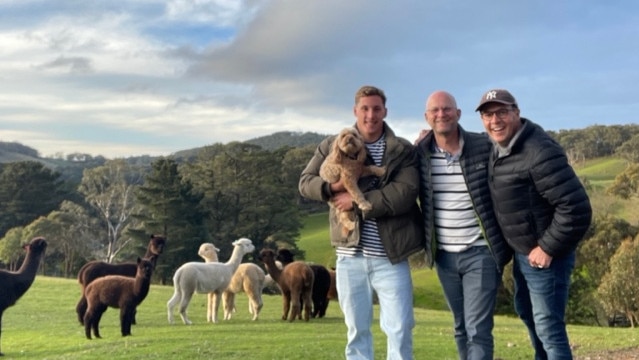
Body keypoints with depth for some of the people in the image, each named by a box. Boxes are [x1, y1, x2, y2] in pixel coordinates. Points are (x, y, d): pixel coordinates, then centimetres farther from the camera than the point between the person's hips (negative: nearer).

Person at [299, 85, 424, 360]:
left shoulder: (403, 150, 0)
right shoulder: (332, 145, 6)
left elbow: (404, 194, -13)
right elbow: (305, 182, 4)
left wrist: (357, 201, -16)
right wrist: (331, 187, -17)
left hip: (390, 257, -2)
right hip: (350, 255, 2)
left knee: (400, 329, 0)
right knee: (357, 329, 13)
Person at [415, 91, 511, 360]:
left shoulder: (484, 147, -11)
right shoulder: (419, 153, -2)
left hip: (481, 253, -4)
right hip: (444, 255, 4)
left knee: (478, 330, -5)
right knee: (461, 327, 16)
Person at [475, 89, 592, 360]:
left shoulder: (539, 152, -26)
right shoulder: (499, 148, 3)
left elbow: (576, 209, -28)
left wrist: (548, 248, -22)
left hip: (543, 255, -10)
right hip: (521, 252, 10)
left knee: (548, 327, -2)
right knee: (526, 311, 27)